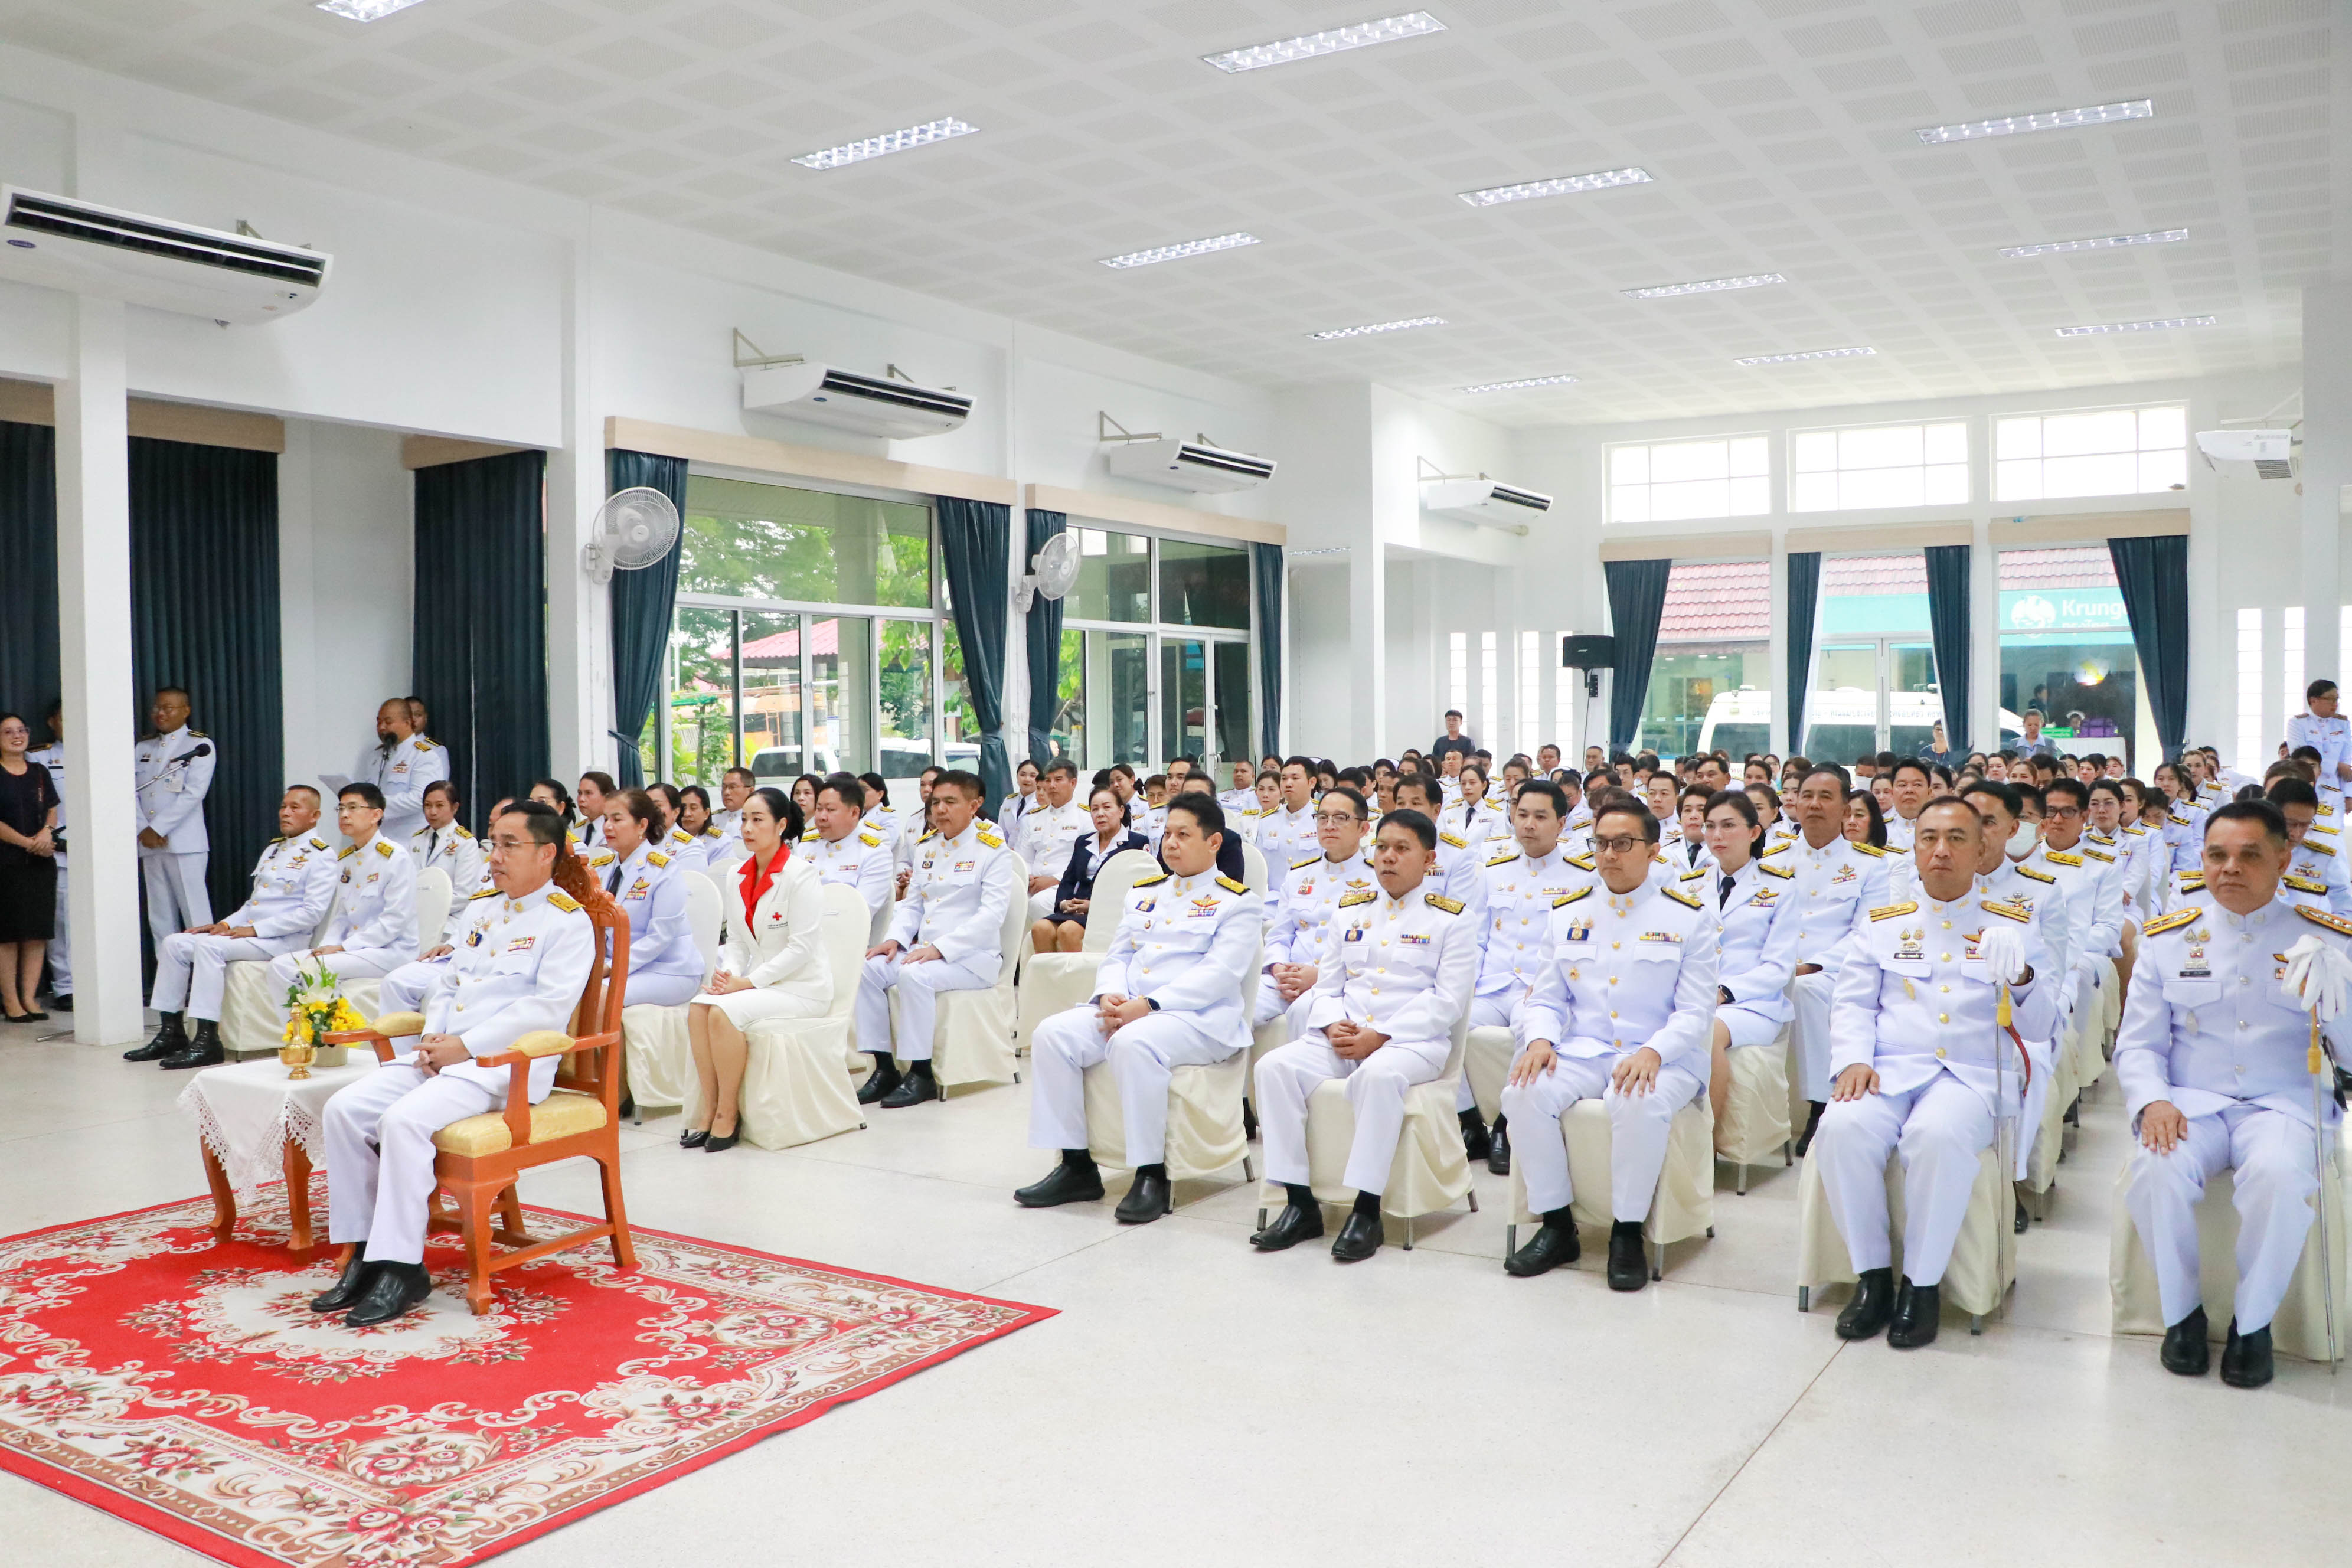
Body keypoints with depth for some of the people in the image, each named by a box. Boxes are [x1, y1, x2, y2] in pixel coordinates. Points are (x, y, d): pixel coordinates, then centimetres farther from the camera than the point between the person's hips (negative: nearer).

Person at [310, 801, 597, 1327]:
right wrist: (434, 1035, 2)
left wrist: (466, 1046, -18)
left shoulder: (568, 920, -4)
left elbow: (548, 1006, -15)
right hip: (444, 1053, 8)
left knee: (404, 1120, -29)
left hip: (505, 1063, -8)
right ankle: (363, 1252, -3)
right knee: (344, 1110, -10)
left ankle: (402, 1268, -20)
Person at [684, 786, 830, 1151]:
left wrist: (748, 981, -20)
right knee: (698, 1007, -19)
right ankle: (708, 1109, -12)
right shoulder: (738, 877, 10)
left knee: (725, 1011, -28)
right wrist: (729, 973, -9)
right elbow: (736, 939, 13)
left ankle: (727, 1117, -15)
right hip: (760, 982, 7)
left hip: (803, 986, -7)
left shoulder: (801, 874, -13)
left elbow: (802, 947, -17)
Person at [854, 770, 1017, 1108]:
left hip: (974, 956, -7)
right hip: (925, 950, 7)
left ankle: (921, 1075, -20)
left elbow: (991, 915, -16)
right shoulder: (927, 846, 15)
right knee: (868, 970, -15)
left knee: (913, 975, -32)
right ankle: (884, 1069, -8)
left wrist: (940, 948, -23)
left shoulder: (993, 849, -6)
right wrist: (896, 938, -3)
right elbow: (912, 903, 18)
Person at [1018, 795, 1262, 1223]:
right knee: (1052, 1034, -17)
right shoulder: (1144, 893, 23)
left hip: (1198, 1017, -6)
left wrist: (1150, 1004, -21)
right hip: (1124, 1010, 7)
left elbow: (1219, 973, -10)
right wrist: (1110, 996, -6)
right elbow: (1117, 955, 19)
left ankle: (1152, 1176, -26)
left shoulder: (1238, 902, 3)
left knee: (1134, 1043, -37)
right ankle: (1076, 1168, -9)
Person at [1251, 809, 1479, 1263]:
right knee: (1275, 1066, -22)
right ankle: (1300, 1205, -18)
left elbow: (1447, 1000, -6)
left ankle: (1367, 1211, -30)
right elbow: (1326, 985, 16)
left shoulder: (1451, 919, 3)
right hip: (1341, 1039, 5)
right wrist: (1333, 1025, -8)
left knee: (1379, 1074, -40)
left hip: (1412, 1041, -5)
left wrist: (1380, 1036, -16)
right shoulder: (1350, 911, 18)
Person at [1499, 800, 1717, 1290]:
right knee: (1523, 1094, -26)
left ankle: (1628, 1232, -15)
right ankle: (1556, 1227, -9)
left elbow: (1695, 1012, -3)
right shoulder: (1568, 913, 13)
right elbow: (1547, 998, 12)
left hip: (1661, 1059, -3)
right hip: (1579, 1050, 3)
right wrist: (1540, 1039, -11)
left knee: (1640, 1104, -37)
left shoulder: (1689, 916, 3)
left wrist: (1652, 1052, -22)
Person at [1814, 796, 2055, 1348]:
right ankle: (1872, 1275, -12)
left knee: (1939, 1135, -35)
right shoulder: (1882, 921, 16)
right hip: (1889, 1069, 2)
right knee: (1843, 1128, -30)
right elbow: (1854, 1003, 12)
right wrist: (1855, 1059, -8)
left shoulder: (2015, 924, 11)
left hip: (1973, 1075, -2)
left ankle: (1922, 1283, -17)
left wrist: (2021, 980, -17)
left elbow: (2041, 1028, 5)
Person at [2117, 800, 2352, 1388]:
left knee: (2278, 1175, -34)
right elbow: (2138, 1043, 7)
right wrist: (2152, 1101, -13)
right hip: (2191, 1103, 1)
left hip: (2284, 1104, -1)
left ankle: (2254, 1322, -10)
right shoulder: (2167, 938, 7)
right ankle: (2182, 1312, -6)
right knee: (2155, 1170, -30)